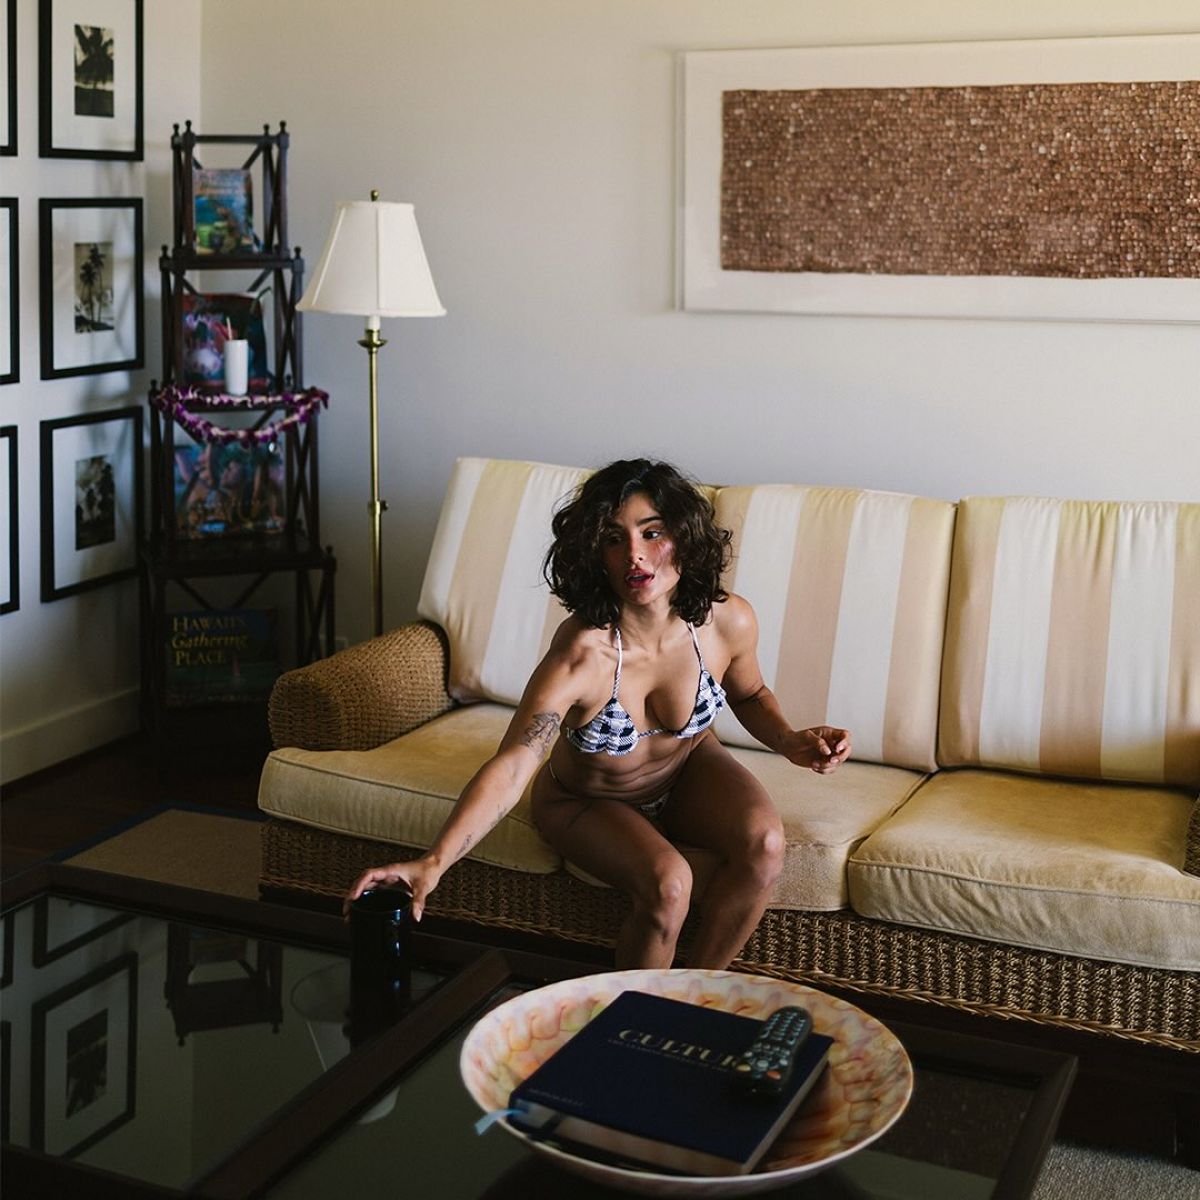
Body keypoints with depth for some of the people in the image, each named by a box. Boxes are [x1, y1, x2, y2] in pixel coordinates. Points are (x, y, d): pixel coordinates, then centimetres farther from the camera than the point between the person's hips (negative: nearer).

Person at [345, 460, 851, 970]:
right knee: (666, 883, -31)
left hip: (689, 773, 4)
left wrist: (790, 741, -17)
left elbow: (748, 694, 3)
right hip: (589, 802, -4)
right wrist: (433, 862, -55)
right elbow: (511, 767, -43)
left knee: (763, 842, -25)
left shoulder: (728, 622, -21)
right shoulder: (582, 655, -35)